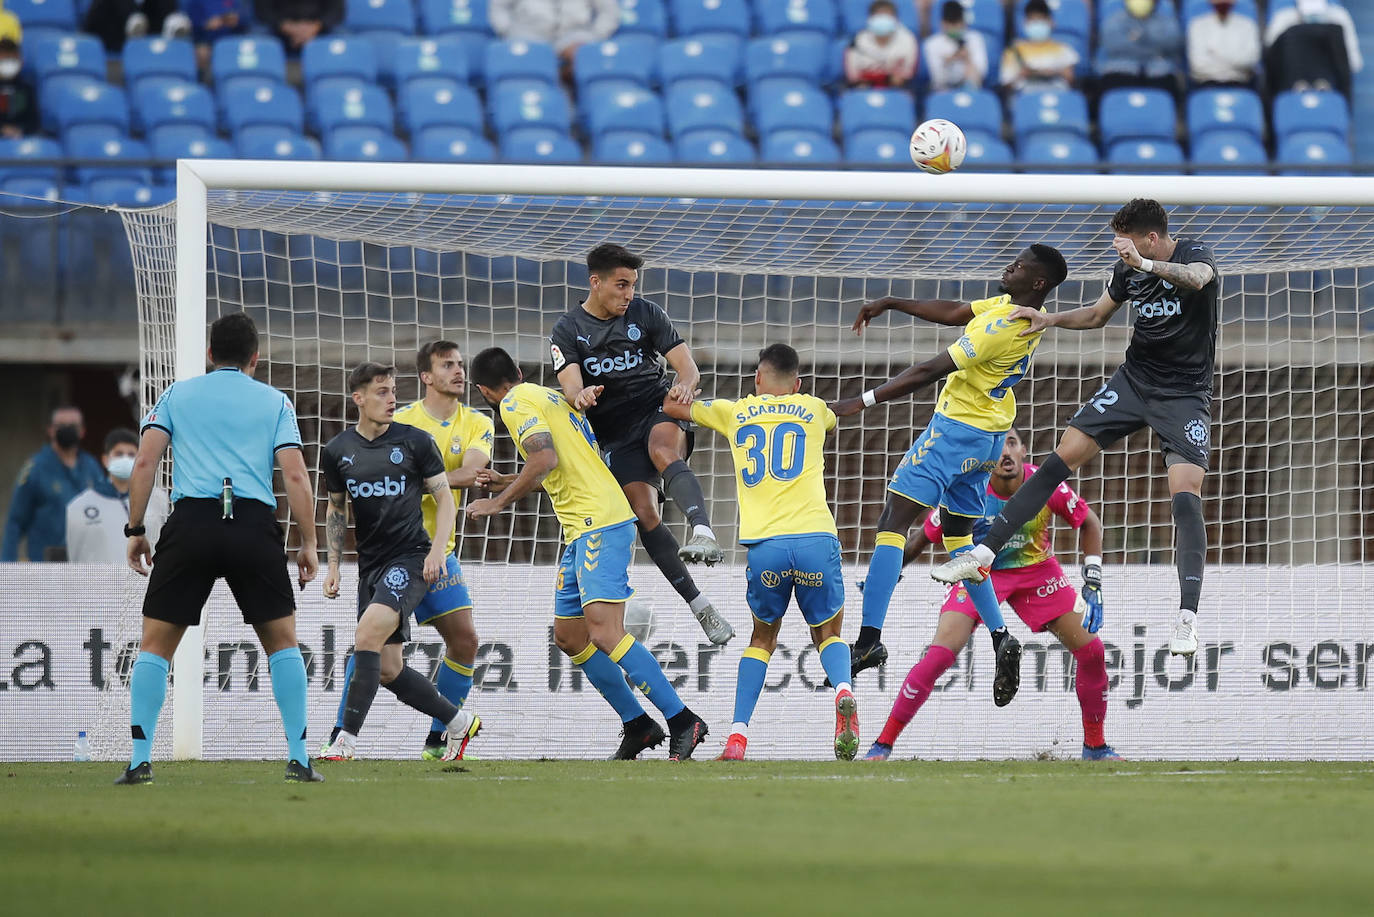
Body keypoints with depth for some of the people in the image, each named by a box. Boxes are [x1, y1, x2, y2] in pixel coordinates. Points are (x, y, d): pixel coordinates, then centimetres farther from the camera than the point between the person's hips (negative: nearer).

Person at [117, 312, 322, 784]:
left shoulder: (177, 394, 15)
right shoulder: (274, 401, 13)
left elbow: (145, 461, 5)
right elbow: (295, 475, 4)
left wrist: (135, 530, 9)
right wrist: (309, 544, 8)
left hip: (191, 519, 0)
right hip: (254, 523, 0)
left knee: (155, 643, 9)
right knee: (282, 641, 13)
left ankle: (140, 760, -1)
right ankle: (298, 759, 5)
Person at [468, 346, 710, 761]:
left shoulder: (514, 404, -5)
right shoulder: (550, 397, 23)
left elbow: (545, 460, -20)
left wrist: (499, 503, -10)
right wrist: (507, 482, 40)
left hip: (599, 524, -10)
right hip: (583, 530, 10)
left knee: (603, 631, -19)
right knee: (569, 636, 13)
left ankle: (683, 722, -21)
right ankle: (638, 726, 15)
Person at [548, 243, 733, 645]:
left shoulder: (646, 314, 2)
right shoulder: (567, 330, 2)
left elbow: (687, 365, -2)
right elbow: (569, 384, -12)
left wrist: (685, 386, -27)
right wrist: (579, 396, -38)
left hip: (658, 411, -1)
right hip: (615, 435, 1)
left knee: (663, 453, -36)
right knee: (645, 516, -14)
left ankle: (704, 533, -57)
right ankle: (702, 609, -13)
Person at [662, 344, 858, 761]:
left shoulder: (734, 412, 18)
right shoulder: (813, 409, 20)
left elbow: (671, 406, 29)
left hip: (764, 544, 0)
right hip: (816, 538, 0)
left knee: (762, 637, 20)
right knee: (827, 633, 17)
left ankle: (738, 735, 4)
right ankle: (843, 689, -17)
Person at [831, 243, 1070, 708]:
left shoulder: (1004, 327, -25)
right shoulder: (1018, 306, 3)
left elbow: (930, 370, -24)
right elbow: (953, 313, 16)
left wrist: (863, 401, -21)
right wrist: (890, 303, 14)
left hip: (957, 428, -10)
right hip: (988, 433, 10)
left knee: (893, 522, -10)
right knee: (958, 537, 20)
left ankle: (869, 639, -18)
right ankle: (1000, 638, 9)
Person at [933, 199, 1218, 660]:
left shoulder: (1195, 254, -16)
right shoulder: (1127, 268, 2)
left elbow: (1197, 277, -41)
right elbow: (1098, 314, 20)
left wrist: (1145, 263, -58)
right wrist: (1049, 319, 3)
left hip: (1184, 393, -5)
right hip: (1133, 379, 5)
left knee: (1186, 496, -20)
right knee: (1061, 458, -4)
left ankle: (1187, 616, -21)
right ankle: (983, 552, -1)